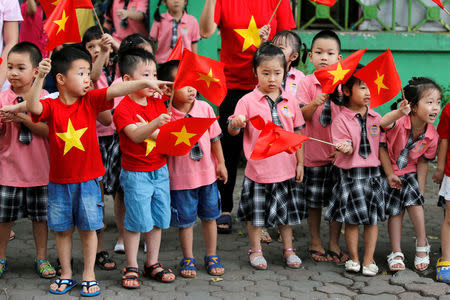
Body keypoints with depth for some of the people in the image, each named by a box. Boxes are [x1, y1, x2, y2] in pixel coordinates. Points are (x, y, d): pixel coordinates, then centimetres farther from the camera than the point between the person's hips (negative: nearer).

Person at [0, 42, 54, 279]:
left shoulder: (44, 97, -4)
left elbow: (49, 130, -12)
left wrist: (23, 118, -23)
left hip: (39, 169, 0)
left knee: (40, 216, 10)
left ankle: (41, 258, 24)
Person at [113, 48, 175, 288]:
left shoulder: (157, 102, 7)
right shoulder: (123, 108, -13)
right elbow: (136, 136, -28)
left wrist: (147, 130, -14)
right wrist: (154, 124, -44)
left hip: (160, 171, 6)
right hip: (136, 174, -6)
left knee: (157, 219, 11)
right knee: (136, 221, -1)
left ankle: (152, 264, 24)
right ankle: (131, 268, 11)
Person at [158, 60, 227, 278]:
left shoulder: (205, 108, -5)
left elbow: (215, 138, 4)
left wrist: (221, 163, 6)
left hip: (207, 172, 3)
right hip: (180, 177, -3)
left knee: (209, 216, 14)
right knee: (185, 220, 8)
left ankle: (212, 256, 30)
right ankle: (188, 259, 25)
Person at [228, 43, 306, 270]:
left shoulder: (290, 101, 3)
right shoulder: (248, 101, -6)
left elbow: (297, 133, 9)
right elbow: (232, 130, -5)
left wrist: (300, 162, 7)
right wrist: (236, 123, -28)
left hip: (286, 168, 3)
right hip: (259, 168, -2)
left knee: (287, 210, 13)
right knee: (256, 212, 7)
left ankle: (288, 249, 28)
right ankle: (256, 250, 22)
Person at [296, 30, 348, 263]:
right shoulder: (307, 83, -3)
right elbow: (301, 116, -8)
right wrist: (314, 104, -26)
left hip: (338, 152, 2)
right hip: (314, 150, -2)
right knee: (314, 201, 7)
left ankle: (334, 243, 21)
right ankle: (315, 242, 22)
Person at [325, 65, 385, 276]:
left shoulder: (376, 118, 7)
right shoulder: (341, 120, -6)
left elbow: (381, 146, 13)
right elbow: (348, 149, -12)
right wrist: (345, 148, -32)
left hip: (373, 172, 4)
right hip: (350, 173, -3)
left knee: (373, 218, 4)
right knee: (352, 218, 1)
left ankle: (369, 260, 14)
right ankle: (353, 258, 15)